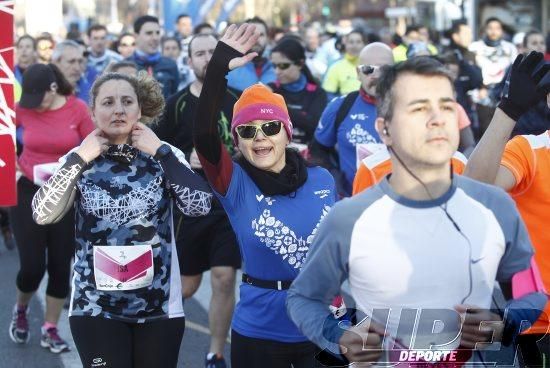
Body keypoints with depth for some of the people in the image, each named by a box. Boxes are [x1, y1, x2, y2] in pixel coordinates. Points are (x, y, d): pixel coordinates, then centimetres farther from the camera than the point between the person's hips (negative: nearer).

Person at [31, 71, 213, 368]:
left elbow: (200, 205, -15)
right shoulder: (78, 160, 0)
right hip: (94, 307, 0)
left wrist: (159, 152, -13)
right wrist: (78, 159, -13)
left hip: (160, 306, 1)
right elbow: (43, 214, -12)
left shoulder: (165, 157, -1)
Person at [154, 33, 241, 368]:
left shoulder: (236, 101, 4)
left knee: (224, 279, -4)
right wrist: (186, 162, -18)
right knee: (186, 286, 5)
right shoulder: (177, 104, -4)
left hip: (230, 204, 2)